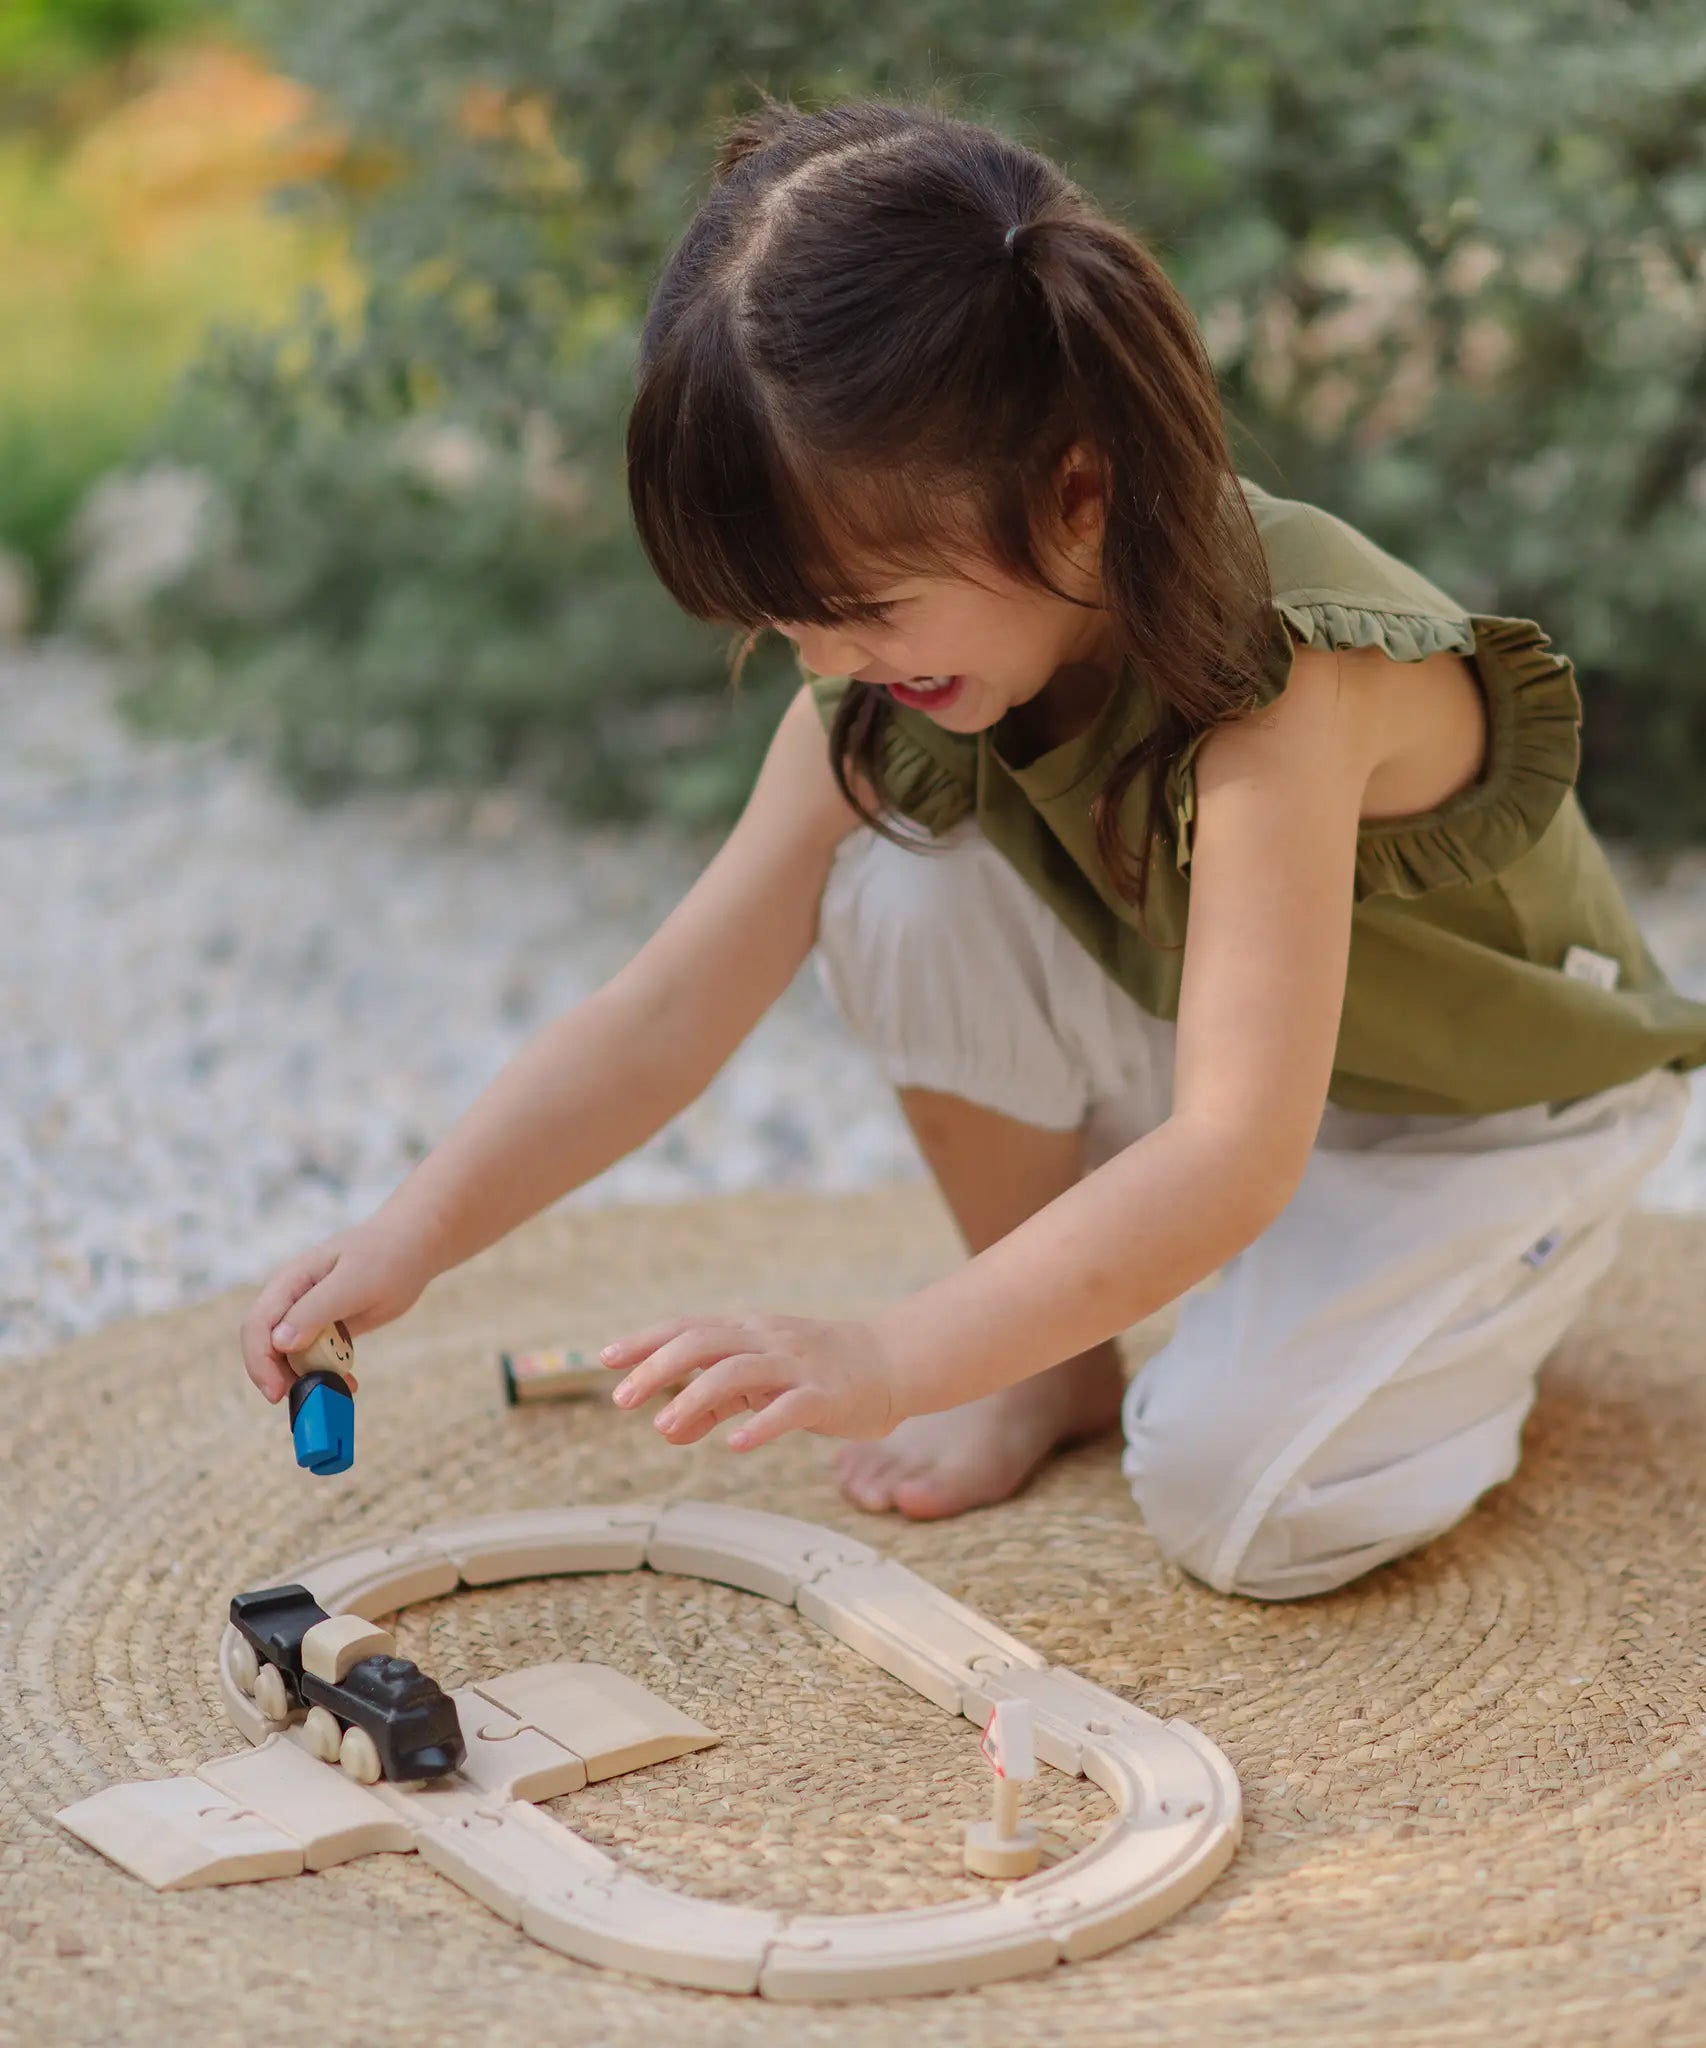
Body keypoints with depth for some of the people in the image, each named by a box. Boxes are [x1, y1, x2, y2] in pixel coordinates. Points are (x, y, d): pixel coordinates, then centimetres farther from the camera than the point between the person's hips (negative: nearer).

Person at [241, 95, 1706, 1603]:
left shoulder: (1283, 680, -39)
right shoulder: (887, 680, -18)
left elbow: (1236, 1155, -46)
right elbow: (667, 1010, -17)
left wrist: (887, 1361, -54)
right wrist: (414, 1236, -29)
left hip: (1502, 1113, -5)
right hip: (1206, 1066, 6)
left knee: (1241, 1506, -26)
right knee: (899, 885, -21)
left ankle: (1468, 1322, 8)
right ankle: (1062, 1364, -1)